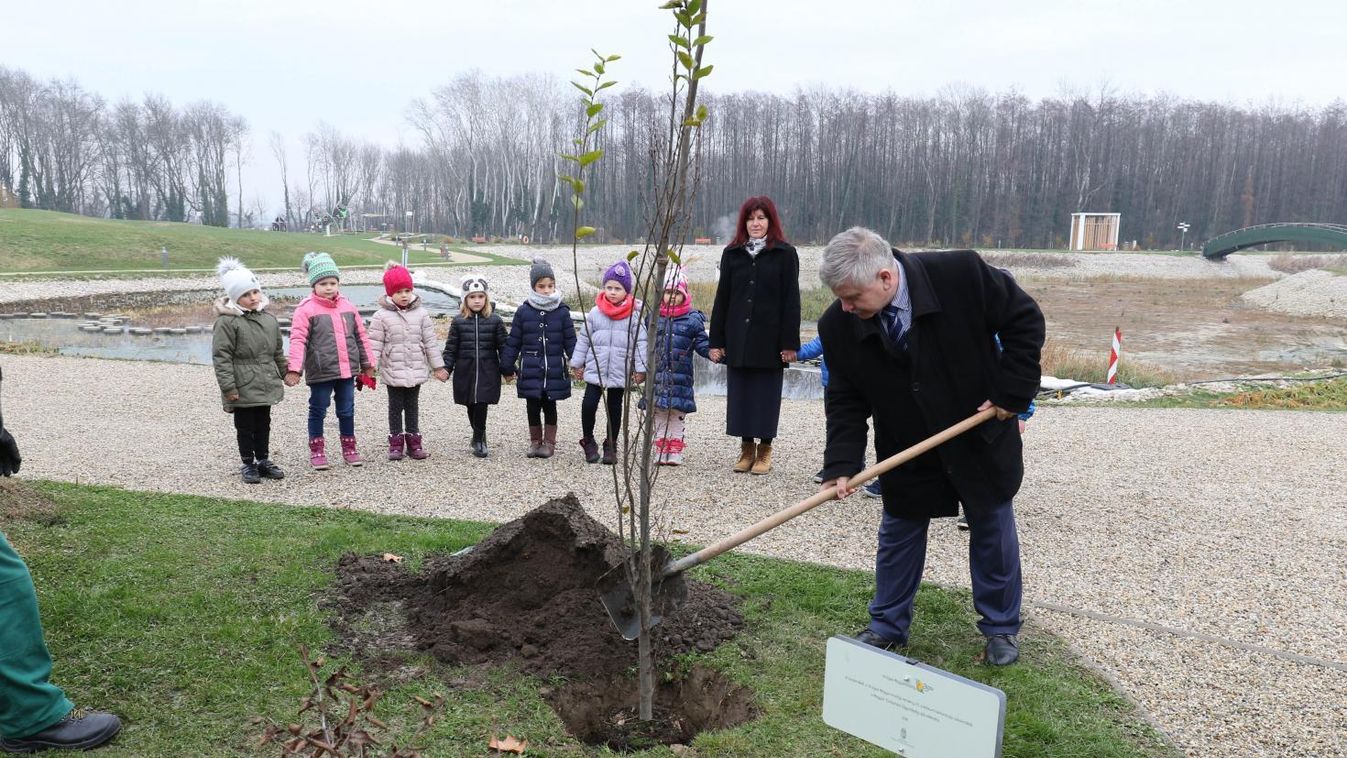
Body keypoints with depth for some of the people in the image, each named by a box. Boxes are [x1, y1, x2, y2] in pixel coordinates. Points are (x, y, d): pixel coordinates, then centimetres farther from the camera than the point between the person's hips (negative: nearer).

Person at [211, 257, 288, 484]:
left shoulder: (269, 319, 7)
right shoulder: (227, 322, -13)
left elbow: (278, 352, 17)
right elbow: (221, 357, -15)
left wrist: (285, 374, 18)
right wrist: (228, 387, -18)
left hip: (266, 385, 6)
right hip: (243, 388, -6)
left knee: (263, 424, 16)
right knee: (245, 427, 6)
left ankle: (263, 460, 27)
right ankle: (248, 464, 17)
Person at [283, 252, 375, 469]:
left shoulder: (348, 307, 7)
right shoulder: (306, 309, -8)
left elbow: (361, 337, 12)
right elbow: (298, 340, -13)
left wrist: (367, 365, 13)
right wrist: (294, 369, -20)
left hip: (347, 370, 4)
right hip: (320, 372, -4)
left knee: (347, 411, 12)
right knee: (318, 411, 8)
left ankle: (349, 448, 25)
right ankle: (317, 451, 20)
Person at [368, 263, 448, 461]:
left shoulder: (421, 314, 1)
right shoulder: (381, 316, -7)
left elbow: (430, 342, 4)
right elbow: (375, 344, -7)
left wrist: (438, 366, 5)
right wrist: (370, 367, -13)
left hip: (416, 370, 2)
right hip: (393, 371, -2)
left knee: (412, 406, 12)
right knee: (395, 407, 8)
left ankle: (413, 441, 20)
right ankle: (396, 443, 16)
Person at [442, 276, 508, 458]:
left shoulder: (495, 321, 0)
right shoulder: (458, 322, 2)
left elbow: (503, 347, 3)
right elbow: (451, 348, 5)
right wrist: (446, 368, -3)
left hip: (487, 372, -1)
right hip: (465, 371, 2)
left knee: (481, 404, -8)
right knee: (471, 406, 9)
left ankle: (478, 439, 5)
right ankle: (479, 436, 27)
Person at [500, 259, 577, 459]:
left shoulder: (562, 312, -1)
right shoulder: (524, 312, -1)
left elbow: (570, 341, 3)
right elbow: (513, 342, 5)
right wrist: (507, 367, 6)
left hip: (554, 370, -1)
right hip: (530, 370, 1)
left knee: (549, 406, 8)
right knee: (533, 407, 8)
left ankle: (549, 442, 20)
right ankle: (535, 442, 23)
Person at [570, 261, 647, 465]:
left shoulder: (634, 315, -3)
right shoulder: (595, 313, 1)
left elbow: (640, 343, -1)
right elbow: (583, 339, 7)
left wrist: (640, 368, -4)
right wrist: (577, 363, 7)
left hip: (620, 372, 0)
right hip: (595, 370, 0)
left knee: (615, 408, 11)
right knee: (588, 404, -7)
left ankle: (611, 445, 24)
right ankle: (588, 442, 12)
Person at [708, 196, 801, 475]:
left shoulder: (785, 254, 0)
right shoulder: (732, 253, 9)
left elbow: (791, 300, -3)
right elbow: (722, 298, 8)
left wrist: (790, 342, -9)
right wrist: (716, 341, 4)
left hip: (769, 339, -3)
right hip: (738, 339, 3)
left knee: (767, 395, 4)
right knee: (739, 394, 7)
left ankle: (764, 451, 16)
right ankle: (746, 448, 19)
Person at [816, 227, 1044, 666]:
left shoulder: (961, 274, -27)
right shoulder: (839, 326, -18)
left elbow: (1025, 320, -12)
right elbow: (846, 401, -11)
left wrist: (1013, 392, -16)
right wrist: (841, 465, -23)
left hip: (980, 438, -1)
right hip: (905, 451, 2)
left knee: (993, 532, 13)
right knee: (898, 534, 12)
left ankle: (1000, 627, 32)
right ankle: (888, 626, 30)